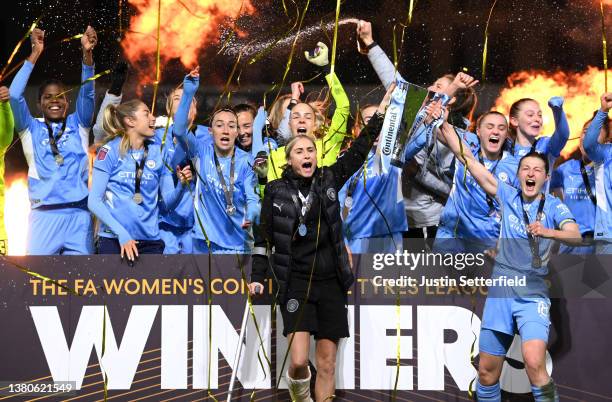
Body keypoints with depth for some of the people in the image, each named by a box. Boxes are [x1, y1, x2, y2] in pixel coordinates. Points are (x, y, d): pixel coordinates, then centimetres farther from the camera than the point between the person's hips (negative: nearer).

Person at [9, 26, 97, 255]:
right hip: (45, 216, -1)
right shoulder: (31, 129, 9)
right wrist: (35, 54, -10)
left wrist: (87, 54, -16)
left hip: (79, 215, 1)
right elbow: (15, 95, -4)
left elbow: (87, 93, 0)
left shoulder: (78, 125, 13)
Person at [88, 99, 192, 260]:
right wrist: (122, 234, -16)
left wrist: (181, 185, -14)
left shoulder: (158, 152, 6)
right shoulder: (110, 150, -4)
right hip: (114, 240, -3)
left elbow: (169, 201, 6)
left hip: (151, 241, 3)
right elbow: (94, 201, -7)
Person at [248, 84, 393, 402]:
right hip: (296, 284, -2)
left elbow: (358, 151, 5)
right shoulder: (276, 191, 0)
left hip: (331, 284, 3)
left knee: (327, 364, 4)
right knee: (299, 360, -11)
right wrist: (257, 277, -1)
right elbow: (264, 238, 4)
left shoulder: (329, 180, 5)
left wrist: (380, 112, -1)